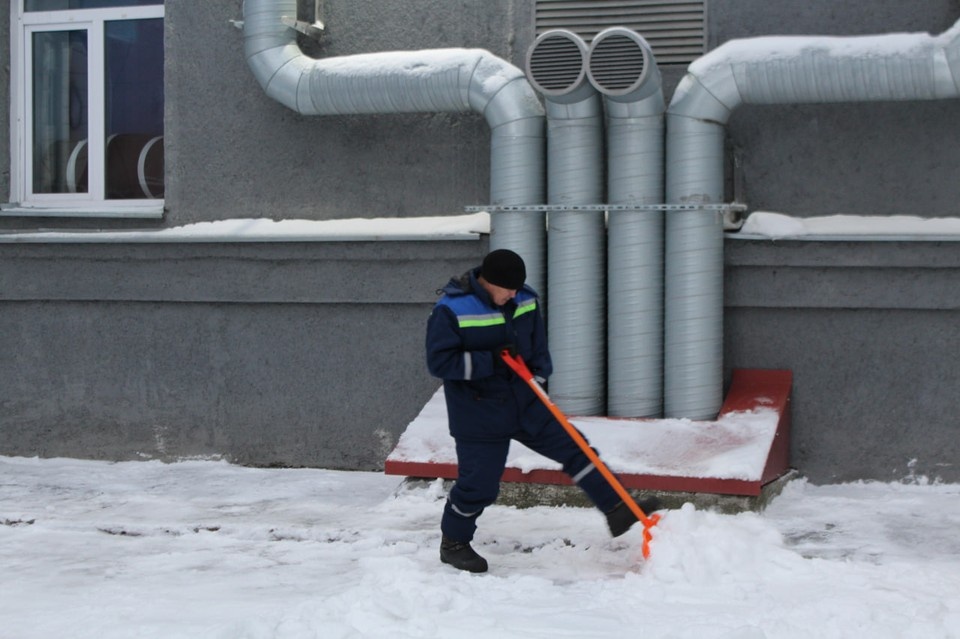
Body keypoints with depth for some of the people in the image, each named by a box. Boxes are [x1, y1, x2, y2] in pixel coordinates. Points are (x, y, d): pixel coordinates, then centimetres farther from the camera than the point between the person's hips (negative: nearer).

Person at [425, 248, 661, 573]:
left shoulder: (526, 300, 1)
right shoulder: (451, 311, -18)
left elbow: (538, 345, 15)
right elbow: (439, 362, -20)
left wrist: (538, 374, -4)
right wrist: (490, 361, -24)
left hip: (525, 403, 6)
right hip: (479, 415, -6)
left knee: (572, 447, 2)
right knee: (478, 484, 0)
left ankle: (617, 510, 9)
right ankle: (453, 543, 23)